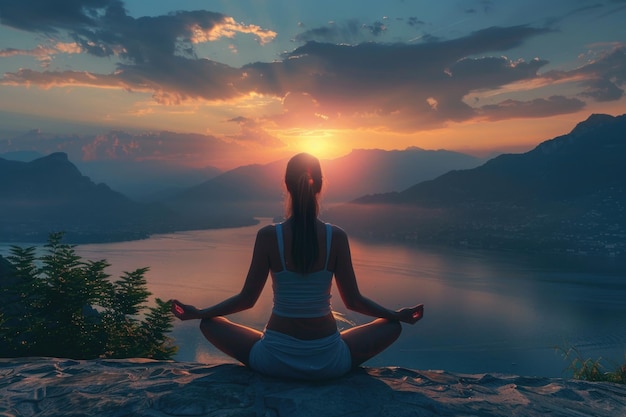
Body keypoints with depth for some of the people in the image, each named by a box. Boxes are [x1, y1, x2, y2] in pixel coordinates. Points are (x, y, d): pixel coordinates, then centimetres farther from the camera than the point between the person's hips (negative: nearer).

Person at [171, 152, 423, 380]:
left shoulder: (268, 236, -11)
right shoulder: (337, 237, -9)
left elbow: (247, 299, -4)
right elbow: (353, 301, -2)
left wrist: (197, 313, 11)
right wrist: (399, 315, 14)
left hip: (275, 361, 0)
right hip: (328, 362, 1)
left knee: (209, 324, 21)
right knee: (392, 327, 22)